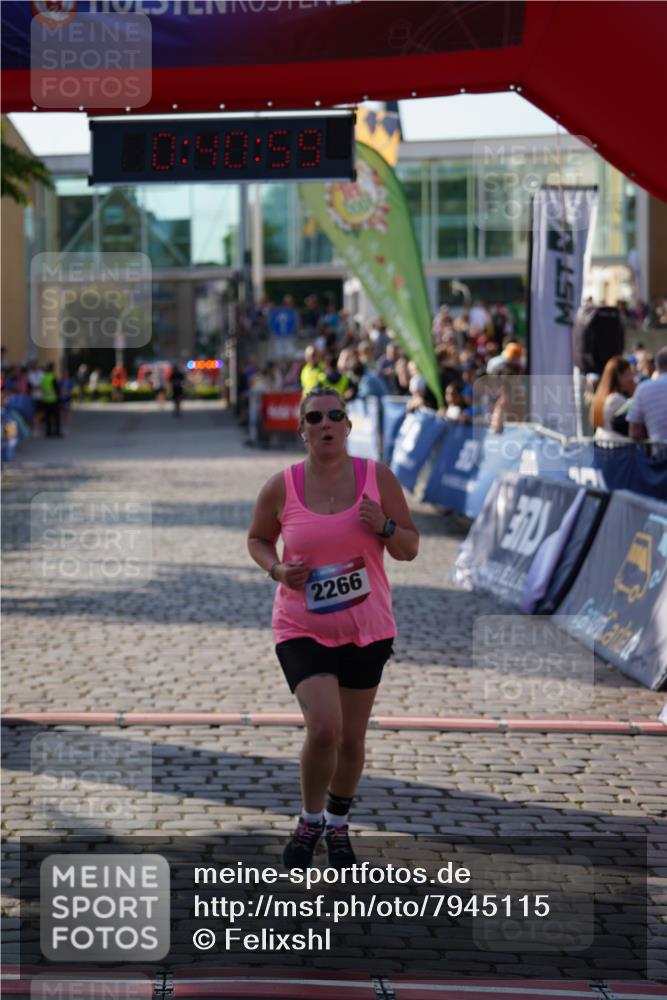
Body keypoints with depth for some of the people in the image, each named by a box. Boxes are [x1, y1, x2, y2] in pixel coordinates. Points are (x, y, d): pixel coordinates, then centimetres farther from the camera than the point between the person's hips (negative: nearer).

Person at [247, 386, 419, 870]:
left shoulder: (379, 478, -5)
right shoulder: (281, 487, -7)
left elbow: (410, 548, 2)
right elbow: (258, 540, 10)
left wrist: (384, 527, -19)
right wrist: (277, 569, -10)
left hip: (367, 630, 2)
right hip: (302, 630, -2)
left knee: (352, 738, 11)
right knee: (324, 728, -19)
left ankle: (339, 825, 35)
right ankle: (311, 820, 7)